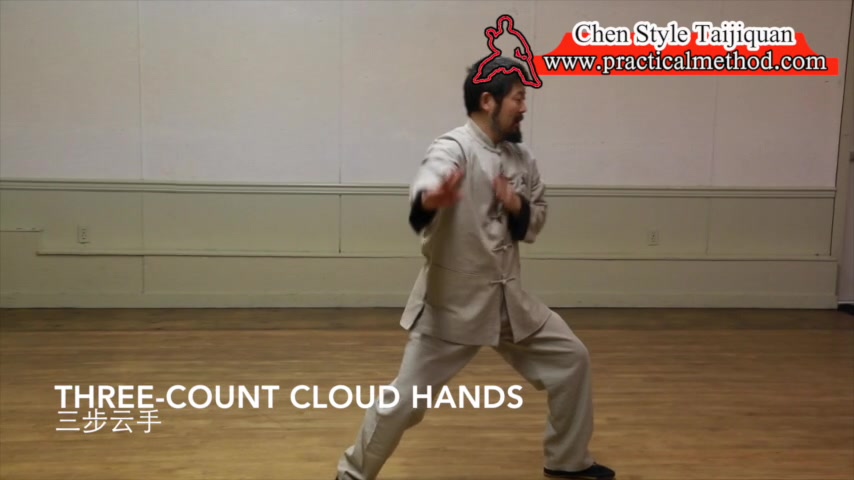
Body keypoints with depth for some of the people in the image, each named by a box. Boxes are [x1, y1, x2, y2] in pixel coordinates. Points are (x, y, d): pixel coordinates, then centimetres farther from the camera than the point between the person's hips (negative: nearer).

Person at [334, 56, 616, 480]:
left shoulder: (520, 157, 4)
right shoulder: (453, 148, -18)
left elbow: (537, 216, 14)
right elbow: (427, 182, -40)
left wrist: (518, 207, -10)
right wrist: (432, 198, -65)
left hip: (508, 298, 7)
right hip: (452, 302, -7)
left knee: (572, 359, 13)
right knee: (406, 398, -2)